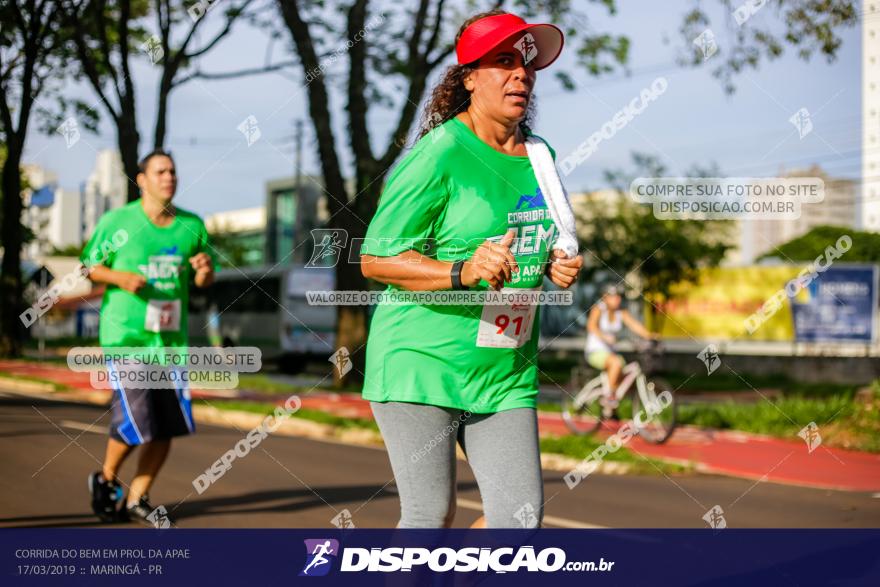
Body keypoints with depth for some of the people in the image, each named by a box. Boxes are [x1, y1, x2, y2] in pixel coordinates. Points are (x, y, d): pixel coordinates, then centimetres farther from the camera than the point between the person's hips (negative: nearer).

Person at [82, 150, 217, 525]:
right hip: (125, 337, -4)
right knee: (134, 423, -10)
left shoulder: (192, 226, 7)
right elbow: (89, 267, 4)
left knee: (168, 426, 3)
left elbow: (203, 281, 15)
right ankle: (106, 479, 19)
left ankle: (137, 500, 19)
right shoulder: (116, 222, -4)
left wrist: (205, 270, -9)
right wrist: (119, 277, -15)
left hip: (171, 339, 4)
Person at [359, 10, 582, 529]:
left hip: (507, 374, 6)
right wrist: (464, 272, -25)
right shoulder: (439, 154, -11)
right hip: (423, 364, -6)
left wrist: (558, 270, 3)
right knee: (431, 516, -2)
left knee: (522, 515, -1)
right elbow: (375, 259, -12)